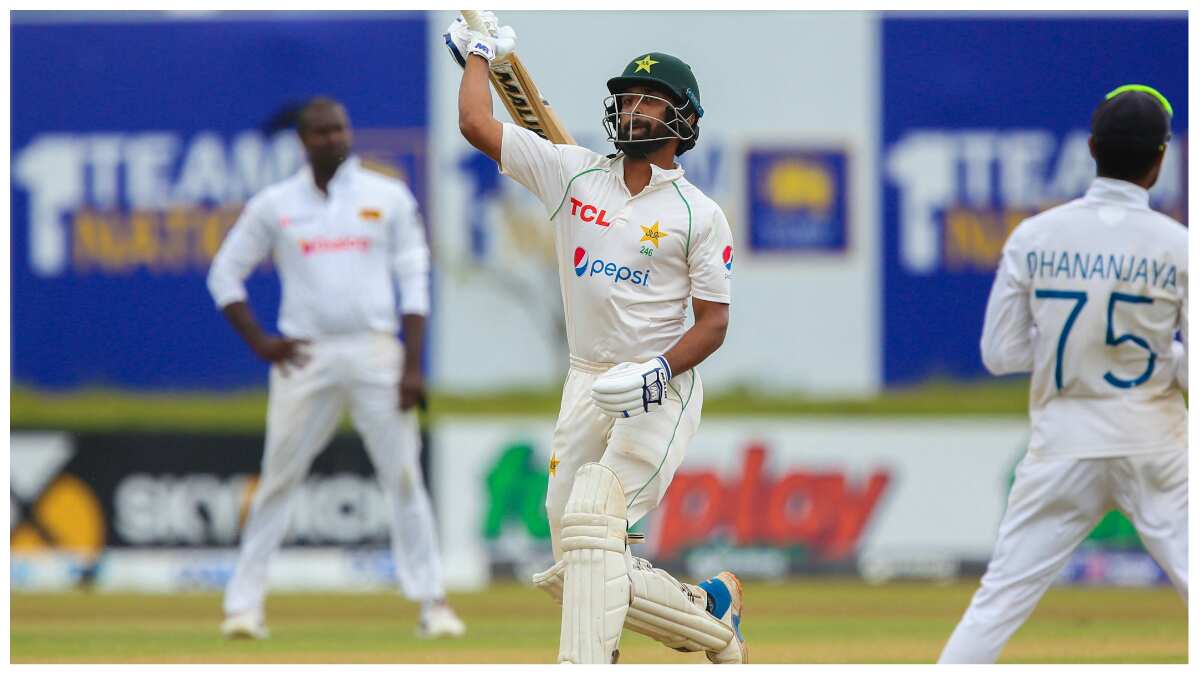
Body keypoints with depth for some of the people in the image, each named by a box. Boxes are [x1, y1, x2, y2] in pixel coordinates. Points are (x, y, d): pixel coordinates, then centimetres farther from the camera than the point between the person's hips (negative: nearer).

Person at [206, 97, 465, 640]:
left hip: (375, 352, 0)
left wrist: (412, 366, -5)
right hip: (305, 357, 0)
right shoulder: (273, 205, 7)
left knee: (404, 477, -4)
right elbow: (225, 273, 12)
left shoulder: (389, 198, 6)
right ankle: (243, 604, 2)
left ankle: (431, 602, 0)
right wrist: (259, 343, -1)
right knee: (278, 479, -2)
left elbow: (414, 282, 4)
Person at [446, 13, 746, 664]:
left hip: (661, 393, -5)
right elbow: (476, 123, 5)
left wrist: (657, 371, -19)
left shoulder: (700, 215, -2)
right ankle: (710, 611, 22)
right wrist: (480, 52, 14)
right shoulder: (573, 174, 7)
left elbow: (713, 322, -4)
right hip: (587, 387, 5)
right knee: (579, 577, 1)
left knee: (591, 515, -26)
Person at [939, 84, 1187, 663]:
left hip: (1062, 452, 2)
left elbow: (999, 353, 3)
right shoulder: (1178, 247, -8)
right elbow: (1195, 370, -8)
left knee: (998, 601, 7)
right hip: (1154, 450, -2)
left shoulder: (1033, 238, -2)